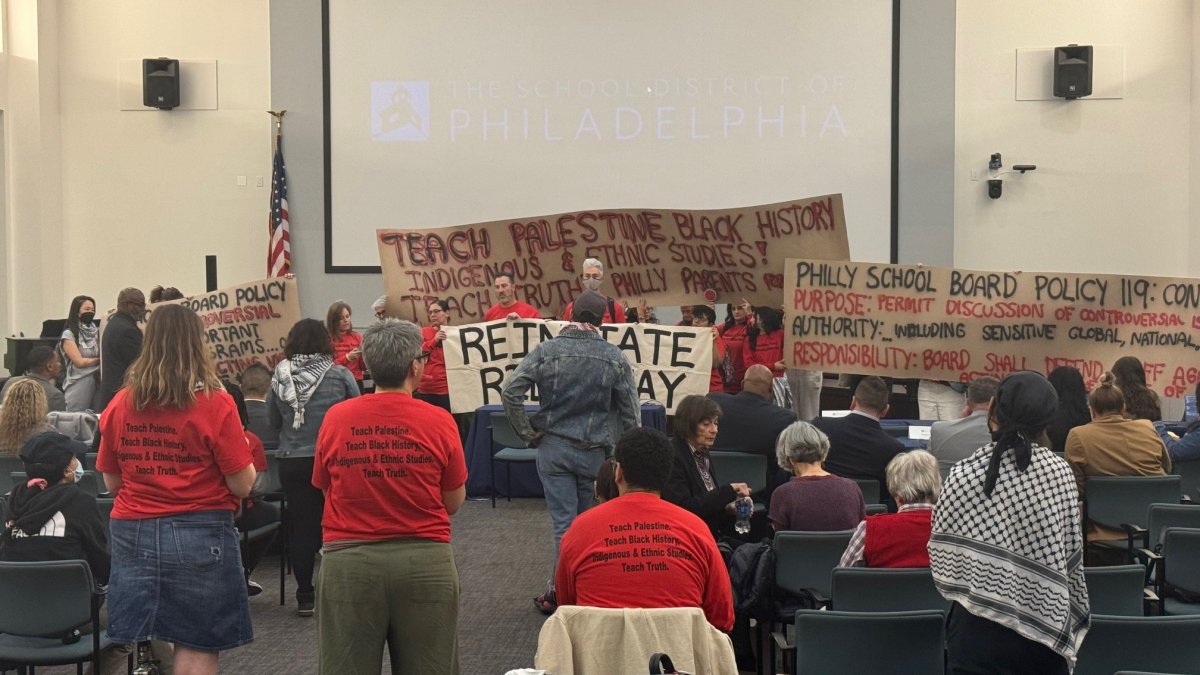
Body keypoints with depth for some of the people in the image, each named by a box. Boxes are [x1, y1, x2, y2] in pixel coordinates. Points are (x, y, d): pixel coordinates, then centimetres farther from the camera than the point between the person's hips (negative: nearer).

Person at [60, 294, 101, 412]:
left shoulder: (96, 331, 11)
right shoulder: (69, 334, -3)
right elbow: (80, 362, -8)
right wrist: (101, 359, 0)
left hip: (98, 382, 4)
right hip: (79, 383, -4)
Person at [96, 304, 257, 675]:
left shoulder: (120, 404, 1)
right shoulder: (215, 404, -11)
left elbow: (111, 481, 9)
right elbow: (243, 485, -10)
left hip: (132, 533, 4)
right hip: (200, 533, -4)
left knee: (139, 644, 12)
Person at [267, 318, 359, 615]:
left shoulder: (280, 377, -3)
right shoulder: (339, 375, -9)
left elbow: (273, 421, 8)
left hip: (291, 462, 2)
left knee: (301, 527, 8)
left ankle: (305, 597, 13)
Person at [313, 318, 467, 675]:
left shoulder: (336, 418, -3)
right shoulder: (439, 421, -7)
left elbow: (325, 488, 9)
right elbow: (454, 502, 2)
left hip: (348, 561, 1)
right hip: (425, 561, -1)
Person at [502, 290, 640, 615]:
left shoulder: (547, 350, -5)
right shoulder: (614, 357, -4)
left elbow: (510, 390, -11)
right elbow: (630, 410, -1)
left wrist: (528, 432, -2)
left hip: (553, 447, 0)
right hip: (595, 452, 0)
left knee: (564, 522, 3)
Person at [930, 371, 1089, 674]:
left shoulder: (965, 474, -10)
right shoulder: (1060, 472, -5)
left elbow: (943, 554, -6)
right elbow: (1071, 555, 0)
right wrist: (1071, 622, 13)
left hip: (980, 626, -1)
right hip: (1044, 620, 2)